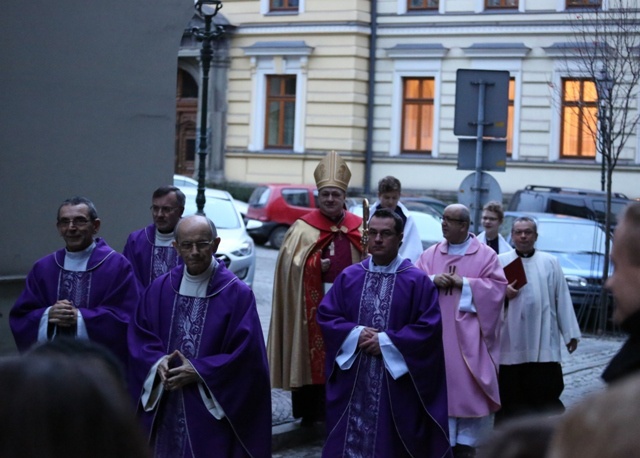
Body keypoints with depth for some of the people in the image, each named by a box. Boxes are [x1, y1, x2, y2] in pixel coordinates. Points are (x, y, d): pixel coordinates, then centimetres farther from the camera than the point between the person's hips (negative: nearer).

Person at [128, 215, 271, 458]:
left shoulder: (237, 293, -7)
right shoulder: (159, 288, 6)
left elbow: (246, 354, -11)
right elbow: (138, 337, 8)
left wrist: (199, 372, -16)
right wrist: (158, 363, -12)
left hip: (213, 410, -4)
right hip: (165, 408, 4)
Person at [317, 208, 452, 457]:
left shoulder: (417, 281, -3)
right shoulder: (349, 276, 7)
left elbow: (430, 326, -10)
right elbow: (325, 314, 5)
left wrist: (387, 342, -15)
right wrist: (355, 334, -12)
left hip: (396, 381, -3)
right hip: (351, 380, 3)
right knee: (350, 438, 5)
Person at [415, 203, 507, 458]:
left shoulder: (485, 255, 1)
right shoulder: (430, 254, 10)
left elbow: (497, 286, -7)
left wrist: (464, 283, -14)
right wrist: (432, 280, -14)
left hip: (467, 334, -3)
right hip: (436, 332, 3)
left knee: (467, 386, -3)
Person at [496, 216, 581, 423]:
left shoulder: (550, 263, 9)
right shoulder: (500, 262, 7)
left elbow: (562, 299, 7)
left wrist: (570, 333, 2)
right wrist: (503, 293, -16)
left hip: (543, 342, 0)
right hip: (509, 342, 0)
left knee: (546, 390, -3)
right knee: (509, 393, 4)